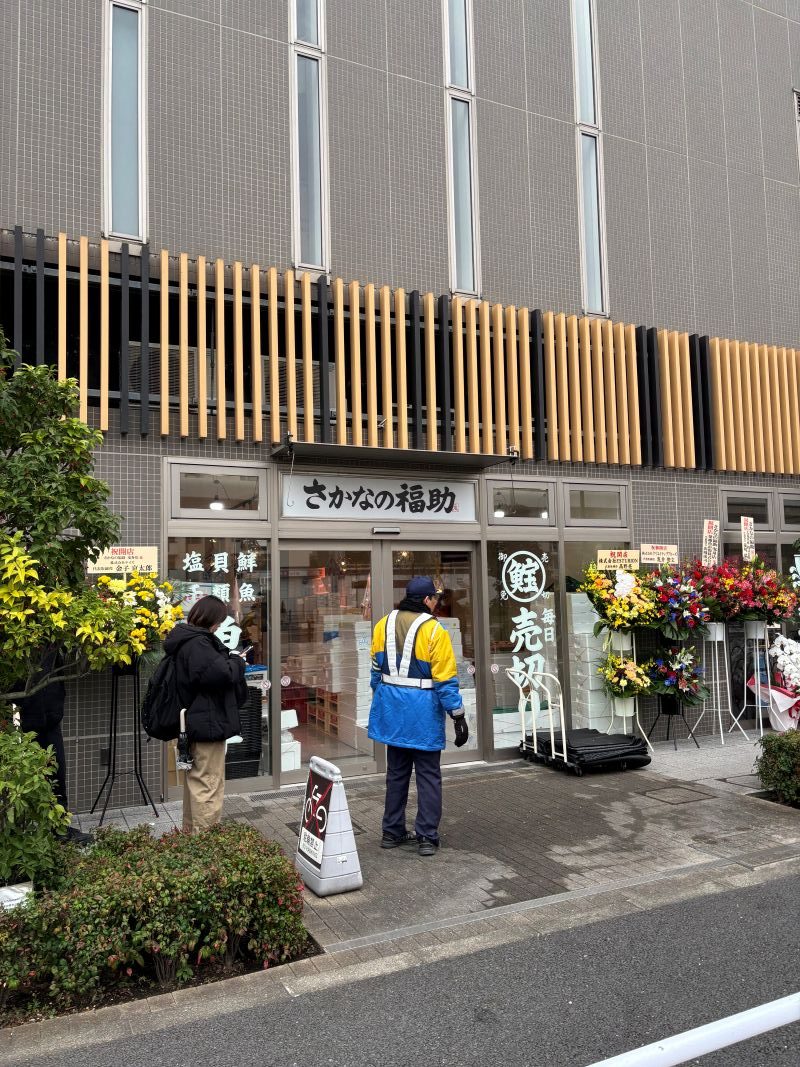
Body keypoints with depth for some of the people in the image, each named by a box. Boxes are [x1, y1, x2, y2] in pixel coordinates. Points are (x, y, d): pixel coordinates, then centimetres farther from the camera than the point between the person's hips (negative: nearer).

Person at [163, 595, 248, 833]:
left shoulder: (184, 640, 11)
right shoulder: (198, 643, -21)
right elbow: (221, 673, -30)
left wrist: (229, 660, 6)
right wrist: (237, 661, -12)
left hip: (193, 723, 11)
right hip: (208, 724, -11)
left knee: (195, 781, 22)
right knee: (209, 785, -4)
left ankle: (190, 832, 36)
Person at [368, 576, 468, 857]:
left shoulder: (384, 624, 3)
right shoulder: (433, 630, -14)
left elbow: (376, 669, 11)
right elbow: (445, 679, -14)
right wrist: (458, 716, -8)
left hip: (391, 708, 5)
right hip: (422, 711, -5)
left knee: (396, 772, 18)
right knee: (428, 775, 7)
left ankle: (392, 832, 25)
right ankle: (427, 837, 10)